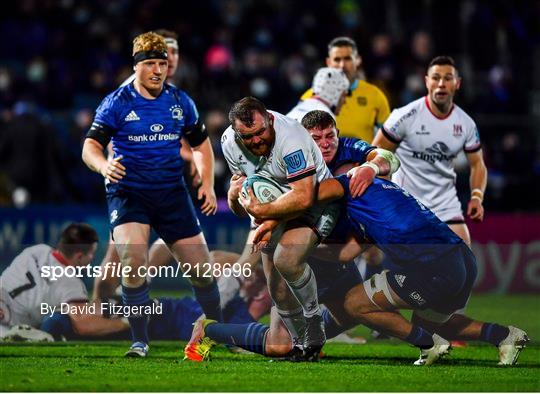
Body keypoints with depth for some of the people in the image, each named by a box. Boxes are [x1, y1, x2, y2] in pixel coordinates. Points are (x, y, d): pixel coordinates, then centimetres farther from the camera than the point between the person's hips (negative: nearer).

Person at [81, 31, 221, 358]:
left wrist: (208, 184, 5)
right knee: (134, 261, -25)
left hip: (172, 193, 3)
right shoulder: (117, 103, -6)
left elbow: (201, 144, 18)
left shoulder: (181, 102, 5)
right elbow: (90, 146, -10)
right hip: (127, 193, -3)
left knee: (201, 265, 3)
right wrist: (104, 165, -33)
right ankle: (140, 341, -13)